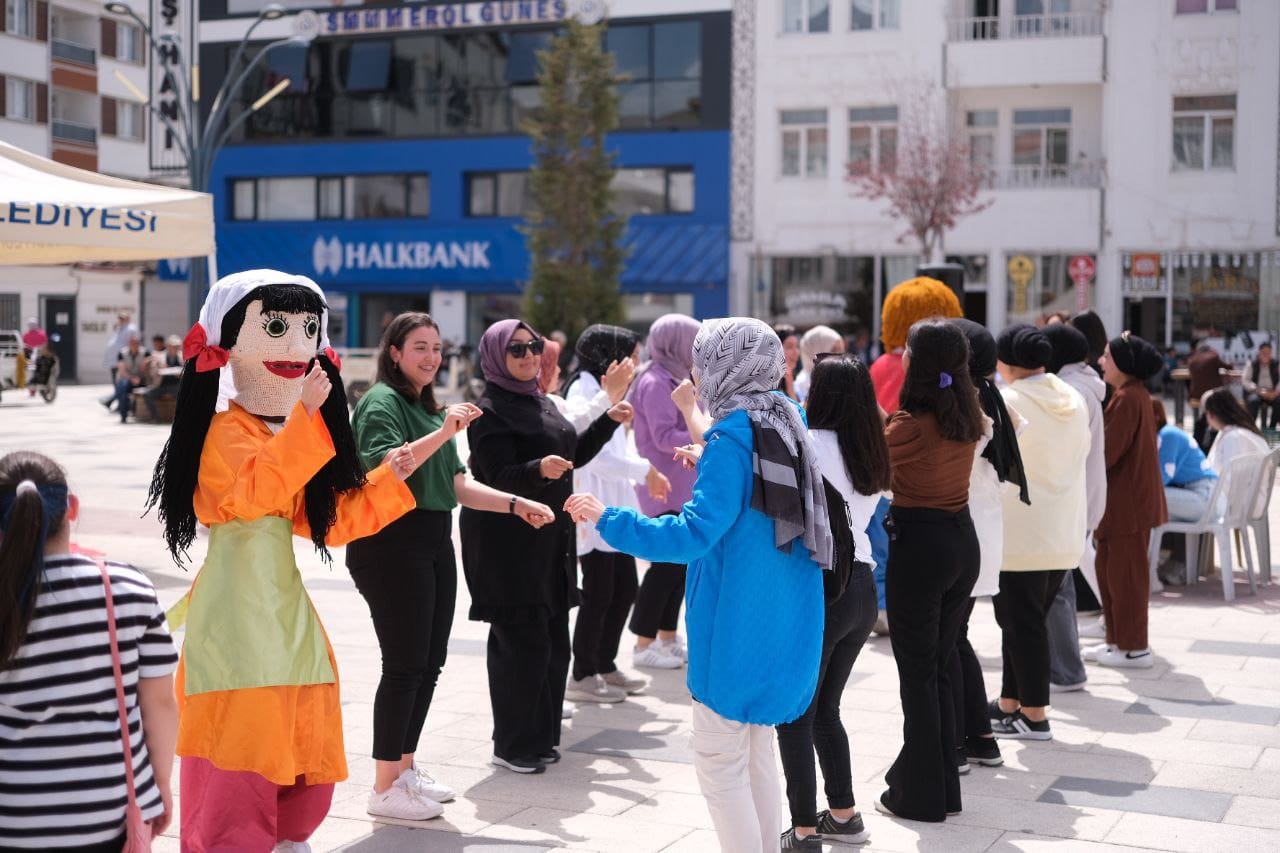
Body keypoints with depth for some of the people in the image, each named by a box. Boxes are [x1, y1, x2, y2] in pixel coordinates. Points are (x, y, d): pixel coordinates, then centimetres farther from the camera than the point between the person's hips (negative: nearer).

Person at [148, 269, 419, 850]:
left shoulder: (299, 434, 17)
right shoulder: (226, 430, -10)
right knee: (238, 767, -7)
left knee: (310, 768, 13)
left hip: (286, 606, 9)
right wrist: (305, 415, -31)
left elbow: (331, 521, 19)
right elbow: (253, 491, -30)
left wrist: (390, 479, 11)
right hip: (238, 613, -9)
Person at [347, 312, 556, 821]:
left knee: (429, 663, 13)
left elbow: (458, 486, 19)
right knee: (405, 665, -6)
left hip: (434, 543, 9)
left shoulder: (429, 408, 18)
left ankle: (405, 768, 26)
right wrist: (443, 433, -33)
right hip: (392, 544, -9)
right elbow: (382, 469, -26)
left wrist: (517, 505, 10)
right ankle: (385, 789, 3)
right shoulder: (382, 402, -8)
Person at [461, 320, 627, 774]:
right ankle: (512, 745, 5)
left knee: (553, 642, 12)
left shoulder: (541, 403, 14)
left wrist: (609, 421, 16)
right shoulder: (490, 410, -12)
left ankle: (541, 736, 23)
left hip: (549, 538, 9)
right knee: (523, 643, -6)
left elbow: (574, 454, 24)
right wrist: (539, 470, -37)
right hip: (506, 544, -9)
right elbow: (499, 477, -20)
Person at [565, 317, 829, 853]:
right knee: (756, 751, 18)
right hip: (785, 628, 9)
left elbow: (694, 535, -24)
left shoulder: (732, 440, -18)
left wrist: (607, 520, -18)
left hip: (738, 629, -9)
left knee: (718, 759, 1)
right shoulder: (786, 424, 7)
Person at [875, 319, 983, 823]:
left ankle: (920, 796, 12)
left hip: (919, 545, -7)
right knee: (939, 667, 17)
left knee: (917, 673, 4)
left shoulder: (912, 424, -19)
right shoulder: (967, 419, 3)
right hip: (963, 540, 7)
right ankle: (942, 786, 26)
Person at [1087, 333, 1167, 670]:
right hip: (1124, 496, 10)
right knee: (1109, 568, 16)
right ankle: (1118, 639, 24)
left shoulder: (1128, 398, -18)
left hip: (1128, 500, -10)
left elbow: (1107, 452, -20)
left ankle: (1134, 649, 6)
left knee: (1125, 573, -2)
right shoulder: (1134, 394, 14)